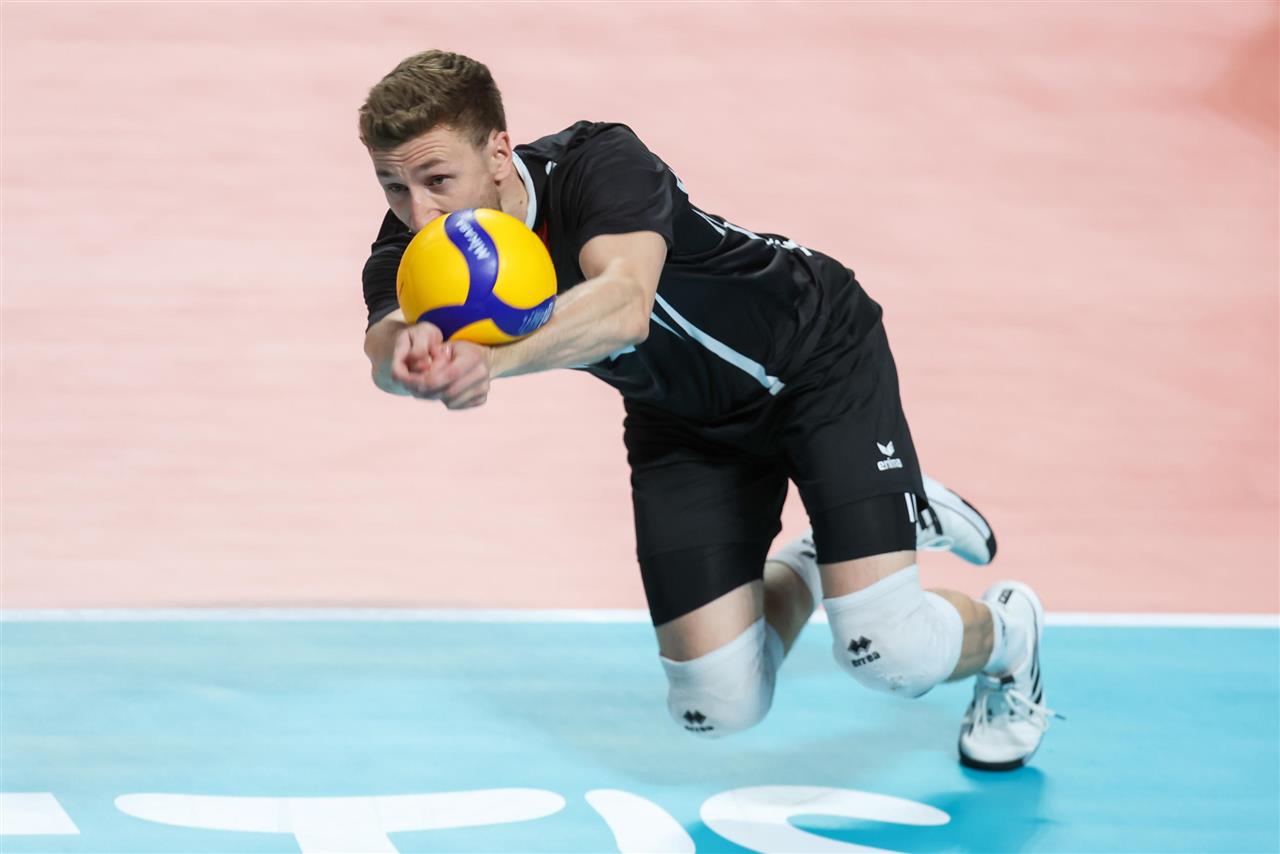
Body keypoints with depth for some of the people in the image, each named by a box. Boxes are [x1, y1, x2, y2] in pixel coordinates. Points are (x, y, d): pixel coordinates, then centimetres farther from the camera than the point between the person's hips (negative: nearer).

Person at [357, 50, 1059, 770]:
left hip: (819, 356, -5)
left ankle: (1004, 635, 17)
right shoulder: (414, 249, -20)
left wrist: (491, 359, -72)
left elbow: (624, 306, -55)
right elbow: (386, 345, -41)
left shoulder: (597, 164, -35)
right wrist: (409, 350, -66)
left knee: (887, 652, -20)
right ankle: (807, 571, 27)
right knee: (718, 705, -5)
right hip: (681, 421, 5)